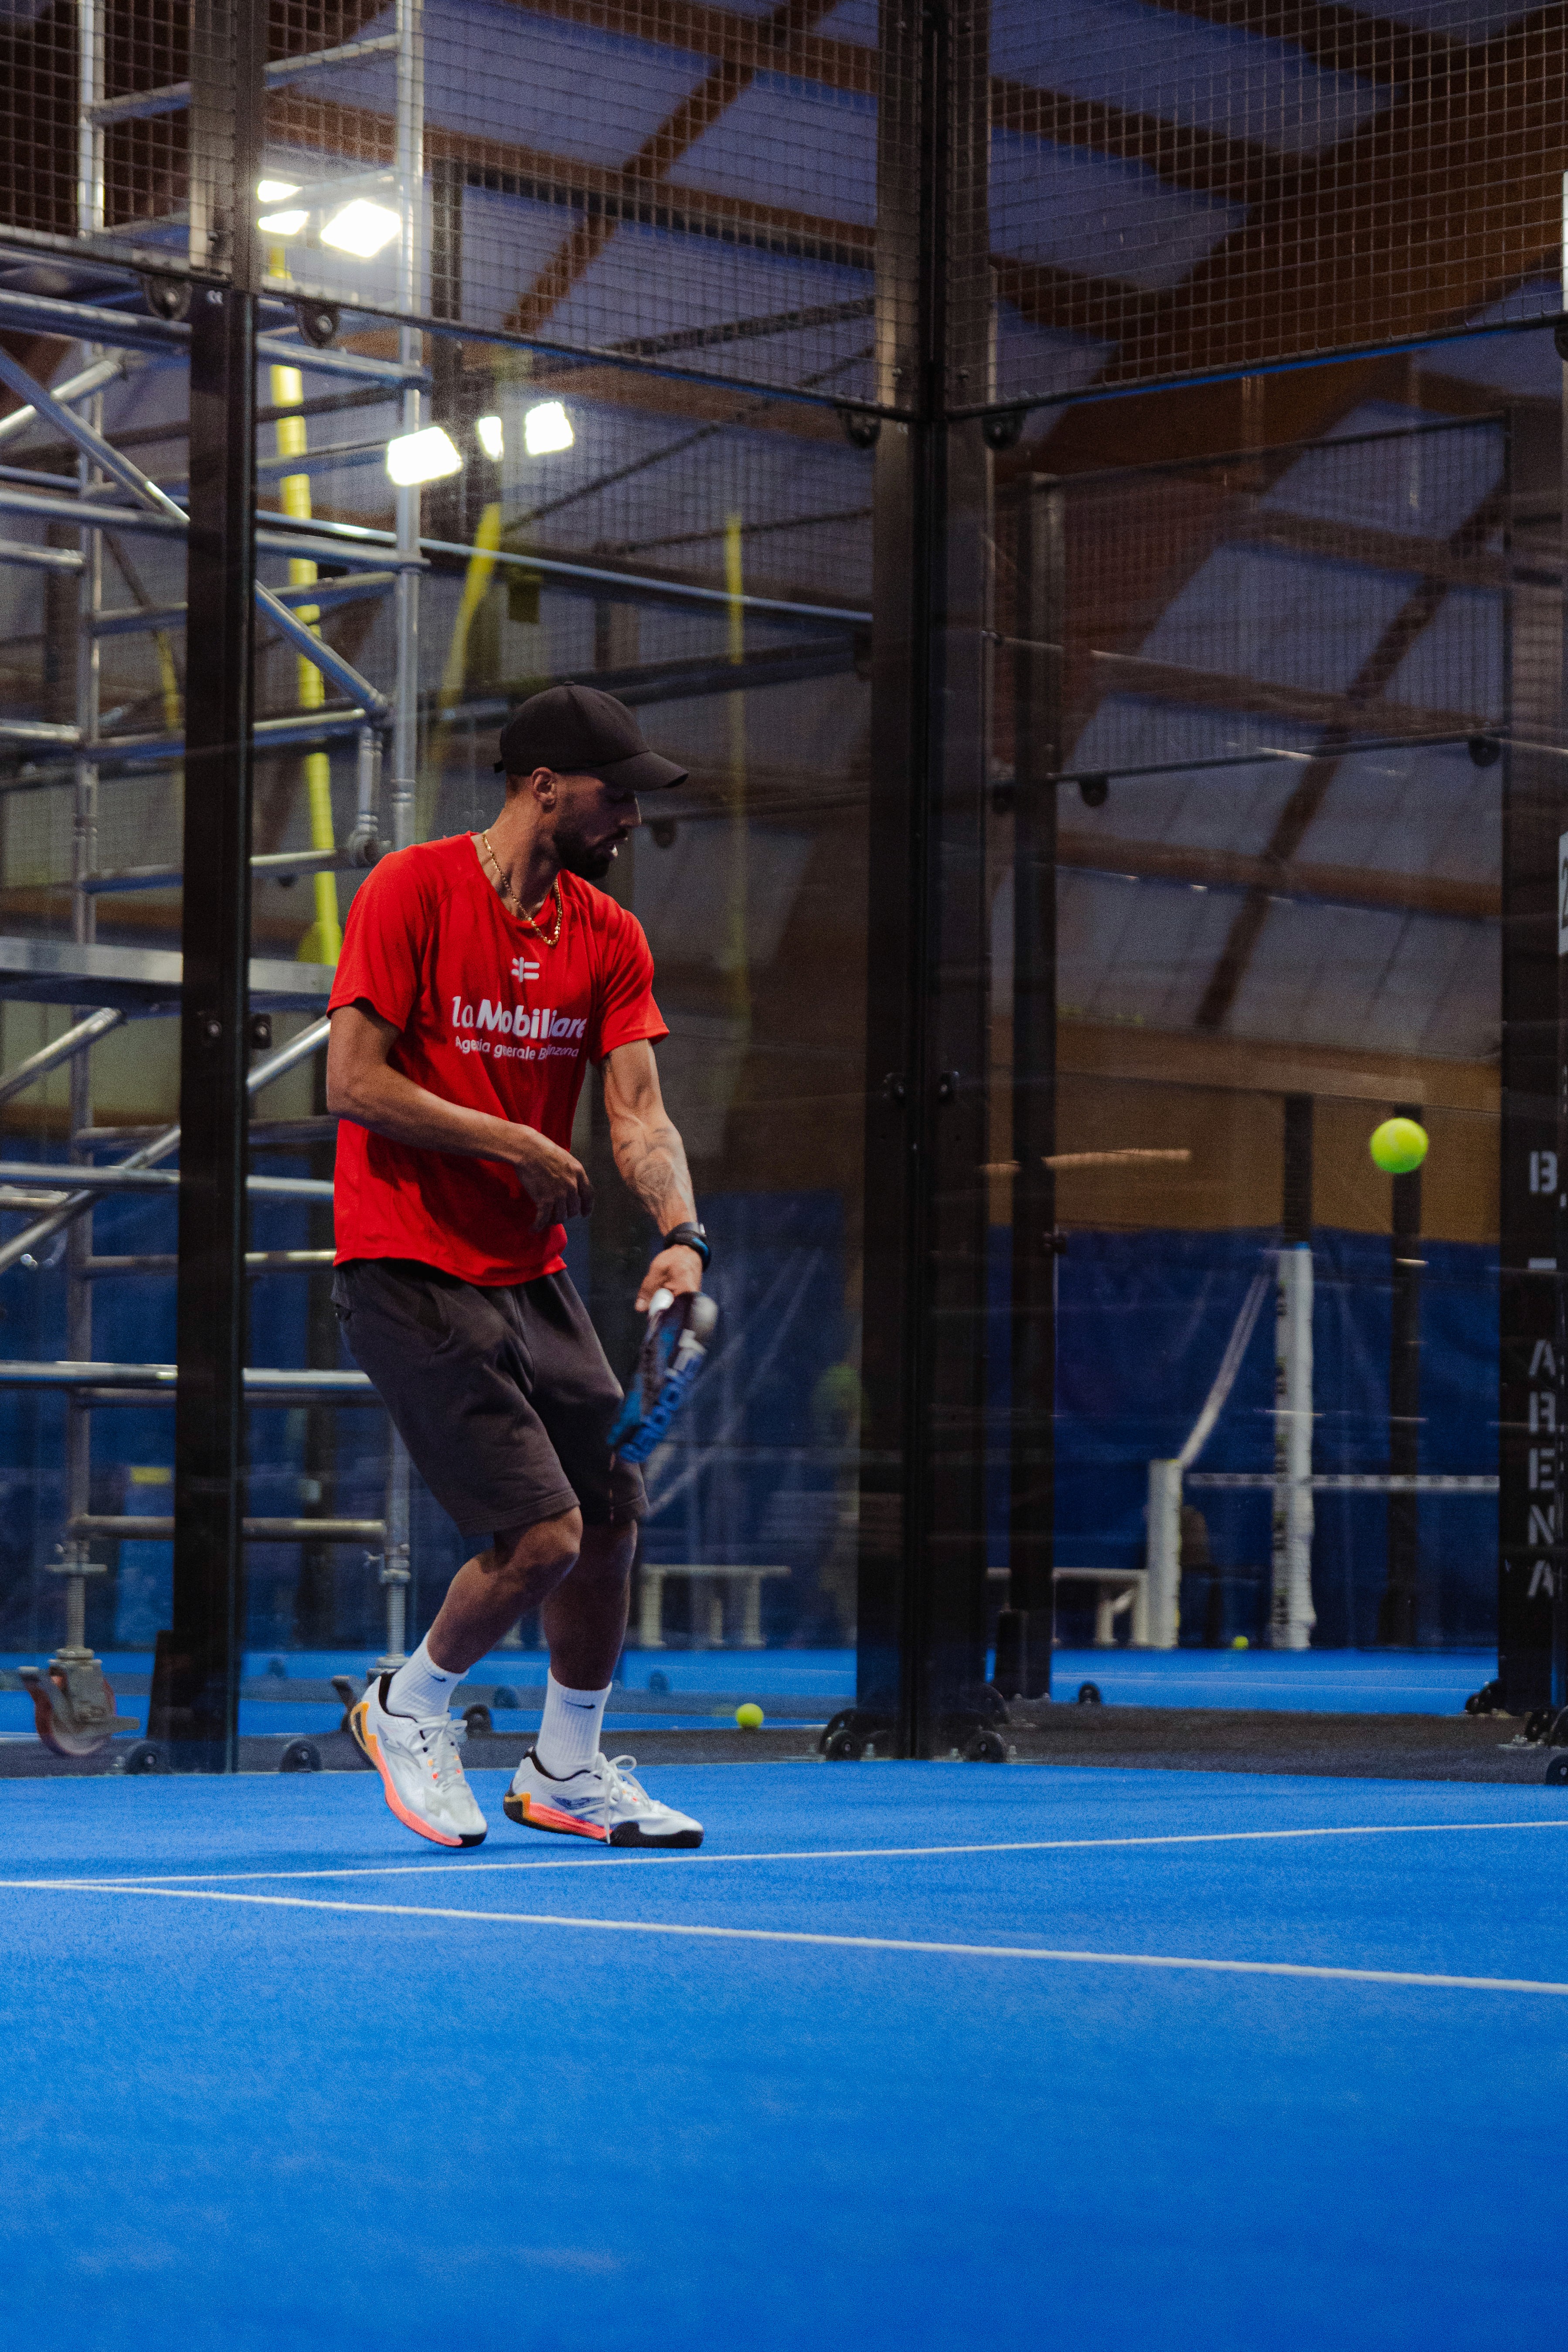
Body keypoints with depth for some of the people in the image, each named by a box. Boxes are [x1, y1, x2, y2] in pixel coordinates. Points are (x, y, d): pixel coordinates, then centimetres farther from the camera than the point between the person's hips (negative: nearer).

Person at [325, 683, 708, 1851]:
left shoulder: (609, 935, 6)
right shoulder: (412, 891, -11)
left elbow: (639, 1111, -1)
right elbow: (355, 1084, -16)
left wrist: (681, 1232, -19)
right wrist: (520, 1149, -17)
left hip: (532, 1274, 7)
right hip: (409, 1271, -7)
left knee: (612, 1515, 8)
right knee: (542, 1536, -13)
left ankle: (566, 1771, 28)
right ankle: (411, 1705, 14)